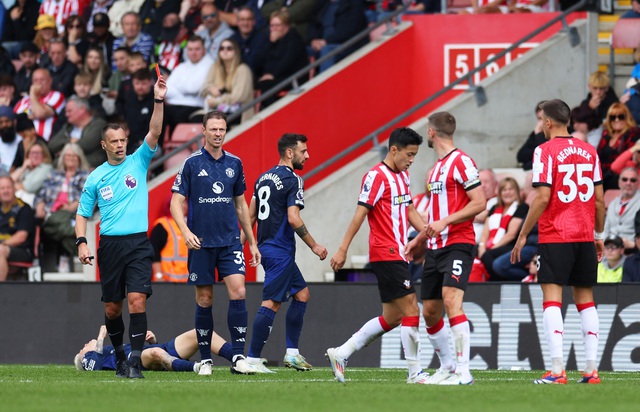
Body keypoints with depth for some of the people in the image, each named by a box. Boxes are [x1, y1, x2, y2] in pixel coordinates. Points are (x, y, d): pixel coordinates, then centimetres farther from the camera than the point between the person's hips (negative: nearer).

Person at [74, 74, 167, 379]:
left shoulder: (138, 162, 5)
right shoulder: (95, 178, 7)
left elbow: (155, 132, -8)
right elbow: (83, 214, 11)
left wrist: (159, 101, -21)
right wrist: (82, 242, -5)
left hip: (139, 243, -2)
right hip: (110, 245, 2)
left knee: (137, 300, -15)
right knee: (112, 307, 7)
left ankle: (135, 361, -17)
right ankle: (119, 353, 28)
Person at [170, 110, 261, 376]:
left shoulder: (234, 164, 9)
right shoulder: (192, 164, -2)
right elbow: (176, 203, -3)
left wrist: (252, 242, 17)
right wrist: (186, 232, -19)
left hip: (230, 241, 2)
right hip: (201, 244, -2)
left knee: (238, 292, -12)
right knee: (204, 300, 2)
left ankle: (238, 357, -12)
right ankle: (205, 359, 12)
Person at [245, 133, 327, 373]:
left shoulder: (263, 179, 14)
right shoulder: (292, 180, -12)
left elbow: (250, 216, 16)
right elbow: (293, 218, -18)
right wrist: (314, 246, -10)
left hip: (266, 247, 10)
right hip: (280, 251, -10)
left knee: (301, 293, 17)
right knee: (271, 304, -10)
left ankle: (292, 353, 14)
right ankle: (252, 359, -13)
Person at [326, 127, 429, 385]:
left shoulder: (402, 175, 17)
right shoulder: (377, 176, -11)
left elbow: (410, 211, 23)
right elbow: (360, 214, -14)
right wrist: (343, 250, -16)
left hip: (397, 254, 10)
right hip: (386, 254, -10)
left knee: (392, 317, 10)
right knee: (411, 310, -11)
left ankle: (341, 354, 15)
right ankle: (415, 373, -7)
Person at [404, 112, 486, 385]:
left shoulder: (461, 162, -9)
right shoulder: (437, 167, 20)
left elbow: (479, 202, -17)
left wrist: (444, 222, -23)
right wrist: (418, 239, 28)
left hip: (457, 244, -9)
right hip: (435, 247, 9)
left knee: (451, 301, -23)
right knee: (430, 312, 9)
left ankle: (463, 371, -25)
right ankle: (447, 367, 23)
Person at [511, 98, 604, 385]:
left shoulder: (545, 151, -8)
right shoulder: (589, 151, 9)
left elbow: (542, 198, -14)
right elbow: (599, 199, 10)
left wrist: (523, 236, -7)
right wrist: (599, 235, 21)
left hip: (554, 237, -5)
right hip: (584, 236, 5)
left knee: (551, 299, -6)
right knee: (585, 299, 11)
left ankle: (557, 370, -15)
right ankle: (591, 369, 7)